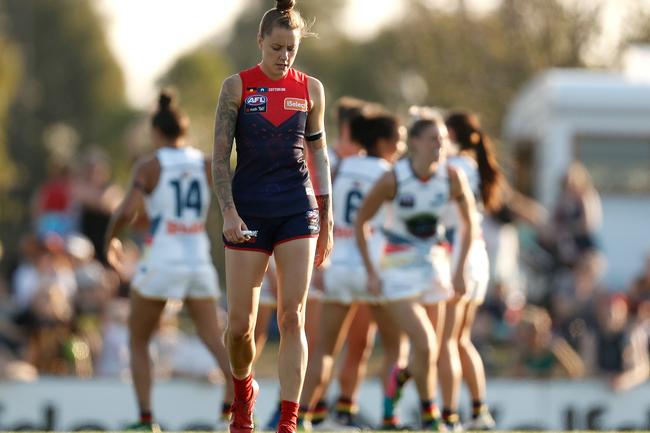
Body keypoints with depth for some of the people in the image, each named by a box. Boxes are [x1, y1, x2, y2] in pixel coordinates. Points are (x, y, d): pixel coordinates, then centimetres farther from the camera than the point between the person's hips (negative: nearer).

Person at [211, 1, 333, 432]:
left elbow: (319, 154, 13)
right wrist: (229, 212, -11)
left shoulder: (311, 89, 6)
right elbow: (220, 155, 0)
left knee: (292, 317, -8)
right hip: (248, 213, -1)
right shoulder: (237, 87, 1)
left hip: (298, 210, 1)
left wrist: (327, 219, 11)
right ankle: (244, 391, 31)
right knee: (240, 322, 0)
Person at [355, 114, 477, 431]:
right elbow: (361, 221, -5)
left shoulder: (452, 177, -9)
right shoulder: (392, 180, -17)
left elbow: (469, 223, 5)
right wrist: (371, 272, -8)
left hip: (434, 266, 4)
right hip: (398, 271, -4)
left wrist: (459, 271, 1)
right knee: (425, 345, -14)